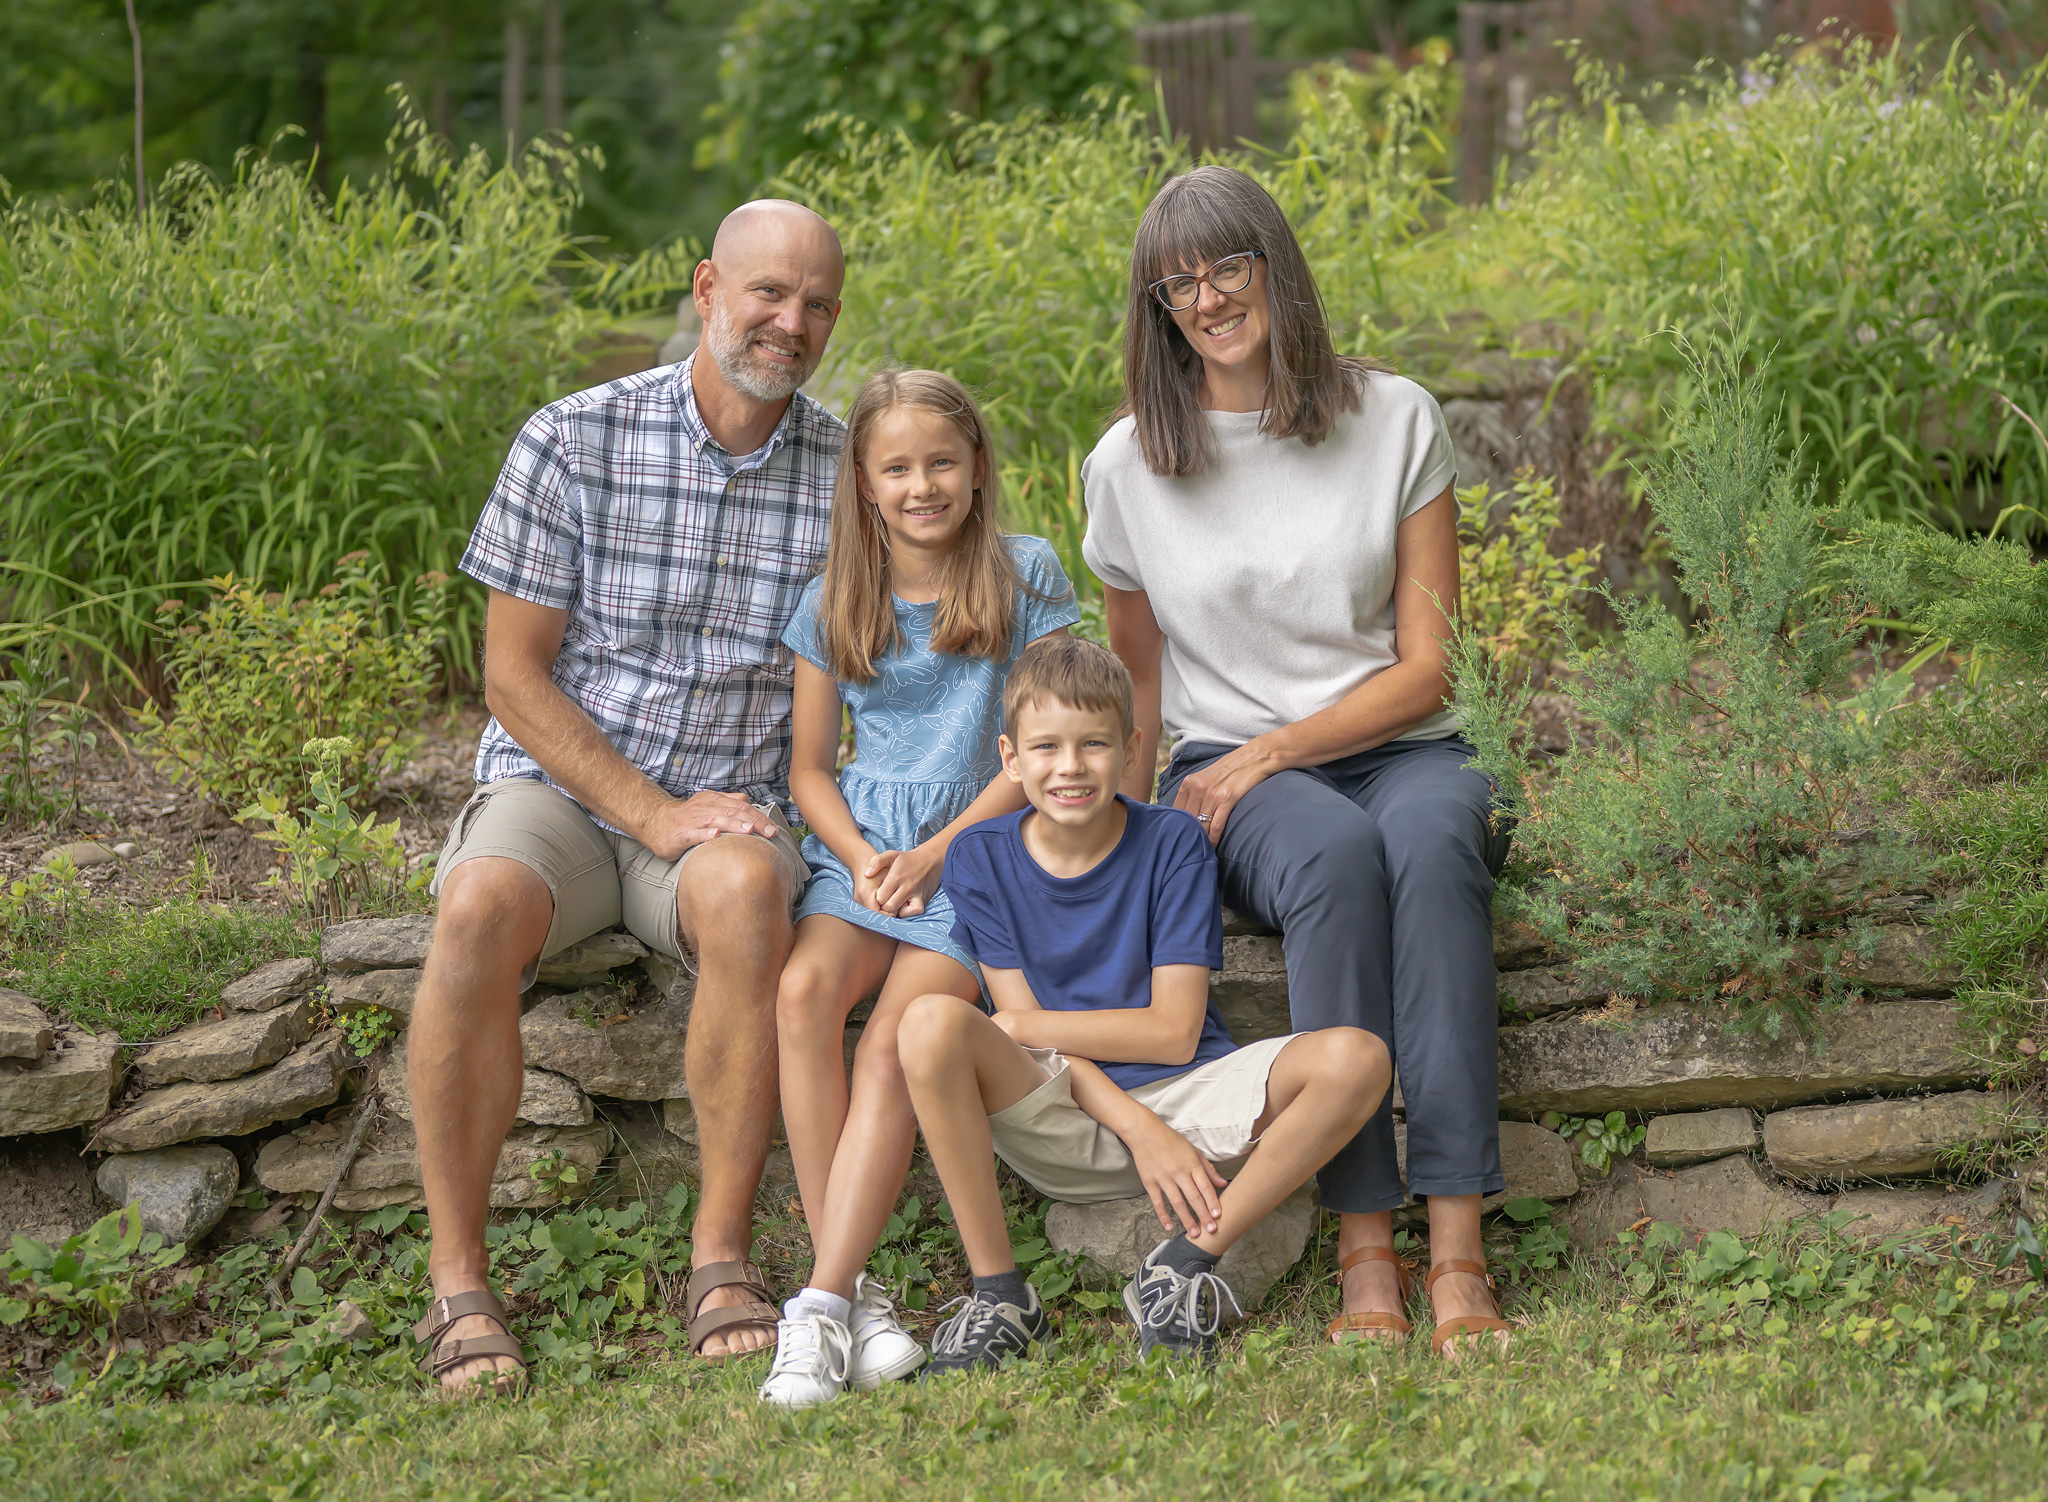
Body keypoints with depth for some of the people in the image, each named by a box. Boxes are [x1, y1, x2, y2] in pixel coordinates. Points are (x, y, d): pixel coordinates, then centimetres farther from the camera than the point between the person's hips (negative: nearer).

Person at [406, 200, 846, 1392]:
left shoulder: (849, 474, 2)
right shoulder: (576, 442, -4)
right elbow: (514, 679, -3)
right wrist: (657, 814, -14)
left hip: (732, 808, 1)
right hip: (558, 788, -1)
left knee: (745, 890, -36)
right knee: (483, 908, -34)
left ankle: (723, 1251, -25)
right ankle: (459, 1282, -25)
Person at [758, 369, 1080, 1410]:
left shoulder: (1026, 576, 3)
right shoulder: (835, 604, 10)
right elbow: (810, 767, 13)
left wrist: (937, 853, -10)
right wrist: (861, 858, -7)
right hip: (860, 844, 2)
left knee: (894, 1039, -26)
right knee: (803, 990, -29)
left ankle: (823, 1303, -29)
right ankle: (854, 1290, -28)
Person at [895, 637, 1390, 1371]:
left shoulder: (1172, 842, -2)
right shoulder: (980, 858, 1)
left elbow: (1174, 1031, -7)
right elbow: (1028, 1036, -5)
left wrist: (1015, 1026, -11)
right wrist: (1138, 1130, -19)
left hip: (1180, 1097, 0)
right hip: (1057, 1120, 0)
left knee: (1355, 1057, -25)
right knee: (931, 1023, -31)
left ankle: (1183, 1263, -14)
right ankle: (996, 1291, -20)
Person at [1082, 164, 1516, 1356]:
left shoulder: (1396, 422, 2)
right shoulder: (1130, 466, 5)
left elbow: (1423, 667, -1)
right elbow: (1140, 680, 17)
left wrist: (1271, 749, -12)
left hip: (1396, 752, 0)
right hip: (1229, 778, 0)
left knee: (1430, 838, -38)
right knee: (1335, 853, -37)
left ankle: (1459, 1251, -43)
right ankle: (1365, 1250, -38)